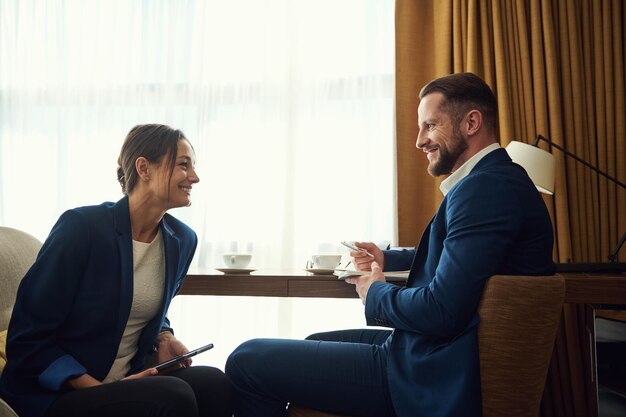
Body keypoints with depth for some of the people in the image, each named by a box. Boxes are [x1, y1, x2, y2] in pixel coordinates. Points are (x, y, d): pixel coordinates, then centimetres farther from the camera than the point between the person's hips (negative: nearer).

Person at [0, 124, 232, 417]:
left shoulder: (182, 240, 1)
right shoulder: (81, 226, -16)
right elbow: (27, 341, -12)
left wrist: (164, 337, -2)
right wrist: (100, 390, -20)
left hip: (129, 380, 6)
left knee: (215, 383, -22)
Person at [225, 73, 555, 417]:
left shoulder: (484, 187, -21)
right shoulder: (493, 180, 13)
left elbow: (441, 310, -27)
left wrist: (376, 293, -8)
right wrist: (387, 258, 14)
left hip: (434, 380, -11)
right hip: (437, 353, 11)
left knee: (246, 360, -9)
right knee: (314, 343, 27)